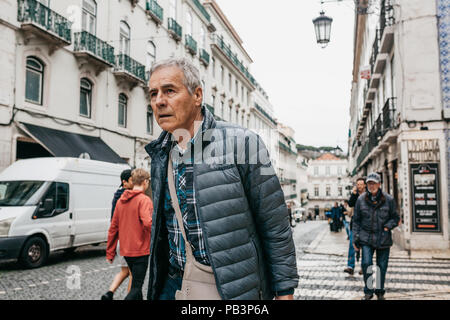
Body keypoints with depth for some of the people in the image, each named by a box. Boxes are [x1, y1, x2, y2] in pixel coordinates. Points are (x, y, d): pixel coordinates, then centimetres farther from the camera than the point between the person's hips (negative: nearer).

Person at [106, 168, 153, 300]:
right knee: (136, 287, -1)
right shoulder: (144, 200, -13)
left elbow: (113, 228, 11)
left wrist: (110, 253, 15)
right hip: (140, 250, -7)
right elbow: (148, 223, -28)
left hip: (126, 250, 7)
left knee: (136, 283, 22)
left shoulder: (121, 200, 9)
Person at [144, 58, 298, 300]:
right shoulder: (159, 153, 5)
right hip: (175, 285, 5)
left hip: (233, 287, -4)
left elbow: (276, 228, -9)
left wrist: (285, 290, -7)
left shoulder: (242, 143, -12)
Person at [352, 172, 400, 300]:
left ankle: (380, 292, 28)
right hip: (366, 238, 0)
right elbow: (356, 220, 5)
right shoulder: (361, 199, 0)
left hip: (383, 238, 0)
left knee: (382, 266, 9)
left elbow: (395, 218, 8)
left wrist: (387, 226, -13)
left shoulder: (388, 200, -3)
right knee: (366, 263, -11)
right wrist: (356, 239, 2)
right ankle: (368, 291, 7)